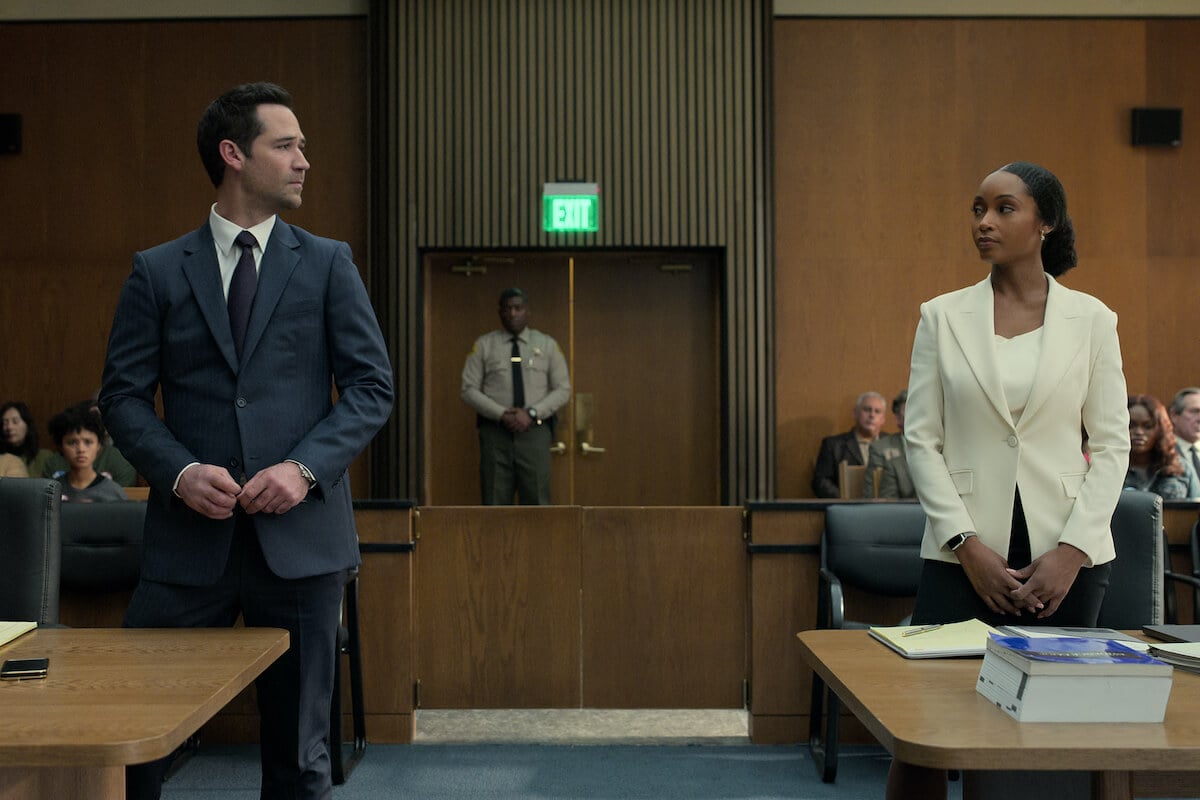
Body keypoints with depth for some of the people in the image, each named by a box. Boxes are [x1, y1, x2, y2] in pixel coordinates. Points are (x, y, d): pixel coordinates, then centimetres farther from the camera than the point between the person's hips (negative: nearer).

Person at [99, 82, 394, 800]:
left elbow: (373, 385, 3)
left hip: (300, 532, 0)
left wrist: (307, 467, -12)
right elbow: (124, 395, 5)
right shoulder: (157, 271, 7)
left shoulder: (328, 263, 7)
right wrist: (180, 472, -13)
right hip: (190, 533, 0)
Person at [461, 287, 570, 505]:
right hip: (495, 432, 0)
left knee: (537, 502, -2)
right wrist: (501, 414, -11)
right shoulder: (484, 345, 7)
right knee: (495, 504, 0)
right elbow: (469, 390, 3)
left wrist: (532, 413, -9)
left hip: (535, 430, 0)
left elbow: (563, 389, 6)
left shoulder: (547, 344, 9)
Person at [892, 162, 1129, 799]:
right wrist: (968, 545, -9)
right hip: (966, 549, 0)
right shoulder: (942, 317, 3)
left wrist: (1072, 551, -7)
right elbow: (921, 439, 0)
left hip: (1065, 552, 1)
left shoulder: (1091, 319, 3)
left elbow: (1112, 444, 3)